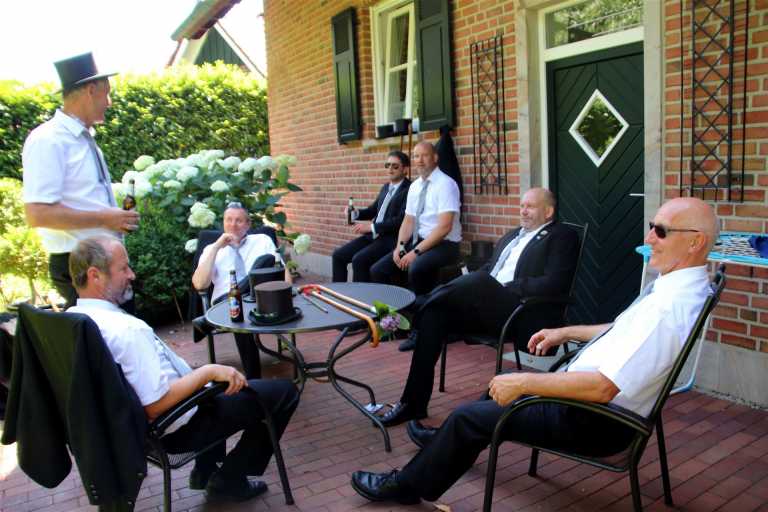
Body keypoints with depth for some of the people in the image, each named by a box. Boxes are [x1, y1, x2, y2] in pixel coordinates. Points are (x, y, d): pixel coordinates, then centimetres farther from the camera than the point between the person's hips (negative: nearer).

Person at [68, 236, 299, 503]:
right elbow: (156, 405, -33)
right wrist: (208, 371, -23)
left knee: (216, 371, 34)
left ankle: (206, 469, 31)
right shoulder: (127, 330, -32)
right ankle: (229, 481, 10)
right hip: (176, 428, -9)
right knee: (284, 391, -2)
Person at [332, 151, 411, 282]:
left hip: (392, 239, -9)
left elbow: (402, 220, -20)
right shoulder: (386, 187, 18)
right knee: (338, 255, -1)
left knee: (359, 260, -27)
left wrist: (372, 226, -21)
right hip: (373, 235, 9)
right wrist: (355, 213, 3)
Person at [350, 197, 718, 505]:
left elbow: (603, 387, -34)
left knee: (469, 416, -2)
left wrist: (524, 382, -26)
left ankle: (409, 484, 22)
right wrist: (566, 332, 14)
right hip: (597, 395, 9)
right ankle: (451, 444, 47)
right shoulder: (677, 284, 1)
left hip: (598, 421, -9)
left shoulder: (671, 306, -30)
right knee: (506, 383, 23)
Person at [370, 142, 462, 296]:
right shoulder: (414, 186, 10)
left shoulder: (446, 184, -13)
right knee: (378, 270, -5)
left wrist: (416, 251, -22)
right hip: (417, 241, 7)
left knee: (416, 269, -35)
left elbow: (444, 227, -20)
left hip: (443, 244, -7)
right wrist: (400, 246, -9)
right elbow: (408, 221, 10)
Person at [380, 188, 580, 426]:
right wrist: (465, 287, 3)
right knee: (436, 313, -17)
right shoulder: (512, 235, 27)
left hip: (525, 314, -7)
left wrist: (505, 289, -13)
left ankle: (413, 311, -17)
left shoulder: (562, 236, 4)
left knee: (480, 281, -33)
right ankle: (414, 402, -15)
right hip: (487, 306, 7)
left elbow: (554, 284, -10)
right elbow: (487, 269, 25)